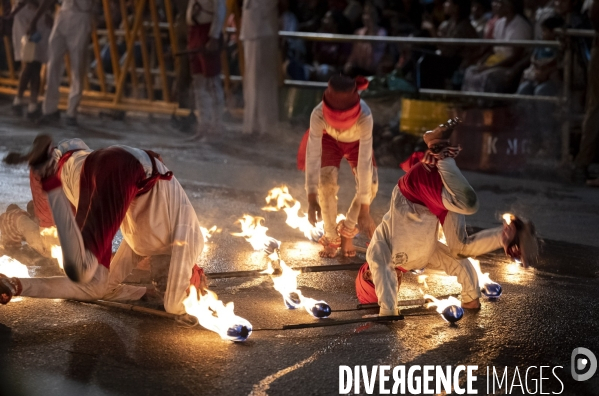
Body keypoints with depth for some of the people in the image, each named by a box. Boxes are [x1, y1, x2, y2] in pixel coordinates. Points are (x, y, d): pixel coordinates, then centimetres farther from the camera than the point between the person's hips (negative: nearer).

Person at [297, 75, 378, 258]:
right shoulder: (318, 114, -41)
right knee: (326, 181, -21)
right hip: (329, 140, 0)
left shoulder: (364, 116, -43)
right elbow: (312, 155, -42)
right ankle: (331, 238, -1)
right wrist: (312, 199, -50)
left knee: (370, 184, -19)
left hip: (357, 142, 0)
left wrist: (364, 209, -45)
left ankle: (347, 232, 5)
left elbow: (365, 162, -44)